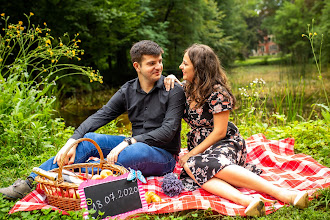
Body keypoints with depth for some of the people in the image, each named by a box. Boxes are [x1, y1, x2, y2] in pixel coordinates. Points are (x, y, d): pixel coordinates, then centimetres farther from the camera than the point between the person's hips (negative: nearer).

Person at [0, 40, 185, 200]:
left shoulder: (174, 90, -9)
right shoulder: (128, 91, 6)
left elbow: (168, 130, -17)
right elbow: (100, 116, -3)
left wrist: (128, 142, -25)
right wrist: (72, 141, -18)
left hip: (164, 155, -5)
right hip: (135, 146, 5)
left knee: (138, 150, -39)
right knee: (88, 139, -14)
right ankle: (31, 182, -17)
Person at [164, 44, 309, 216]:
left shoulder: (217, 92, -12)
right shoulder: (186, 88, 9)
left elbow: (219, 132, -14)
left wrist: (192, 154, -15)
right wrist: (171, 79, 4)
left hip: (224, 144, -6)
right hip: (198, 147, 6)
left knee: (211, 163, -40)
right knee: (192, 168, -30)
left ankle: (282, 194, -44)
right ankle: (245, 200, -51)